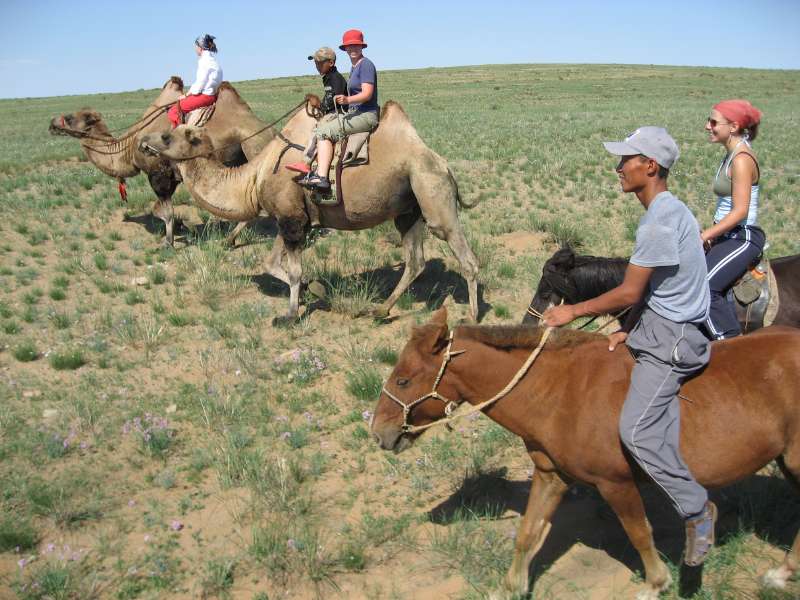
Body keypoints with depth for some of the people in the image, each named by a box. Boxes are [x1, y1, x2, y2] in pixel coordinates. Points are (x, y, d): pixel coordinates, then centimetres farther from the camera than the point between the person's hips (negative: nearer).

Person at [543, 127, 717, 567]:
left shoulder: (660, 221, -22)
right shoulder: (668, 211, 12)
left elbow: (629, 293, -19)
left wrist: (574, 311, -8)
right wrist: (628, 329, 6)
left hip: (670, 337, -11)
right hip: (657, 324, 11)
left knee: (636, 430, -18)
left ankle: (697, 509, -1)